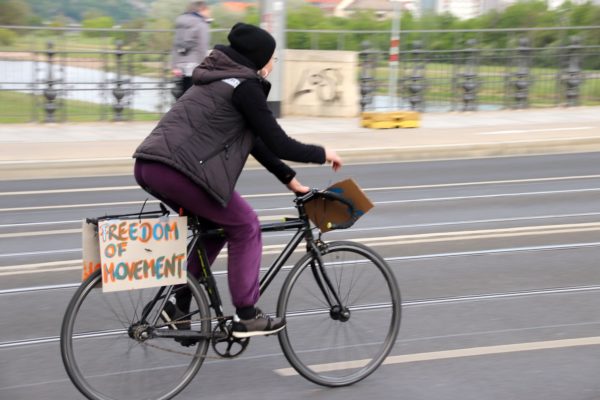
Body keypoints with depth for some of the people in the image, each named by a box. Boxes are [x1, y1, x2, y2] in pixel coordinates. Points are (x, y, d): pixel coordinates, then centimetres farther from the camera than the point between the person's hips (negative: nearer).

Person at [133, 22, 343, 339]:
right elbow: (279, 144, -4)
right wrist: (322, 155, 12)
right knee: (245, 227, 6)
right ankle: (246, 317, 8)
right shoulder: (245, 87, -3)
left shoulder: (222, 80, 26)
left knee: (217, 225, 24)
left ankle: (180, 306, 21)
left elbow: (255, 140, 30)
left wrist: (288, 178, 29)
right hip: (178, 169, -9)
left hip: (148, 165, 9)